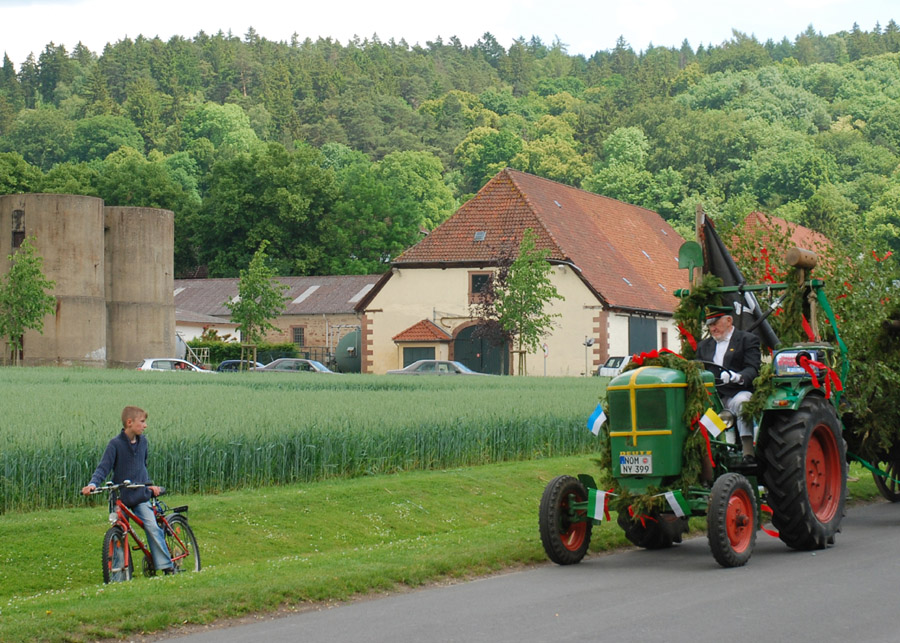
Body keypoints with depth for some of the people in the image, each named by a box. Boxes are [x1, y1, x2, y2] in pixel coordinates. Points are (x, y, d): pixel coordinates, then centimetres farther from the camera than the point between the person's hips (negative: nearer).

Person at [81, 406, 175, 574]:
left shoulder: (142, 441, 8)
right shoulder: (115, 444, -8)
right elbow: (104, 467, -14)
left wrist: (149, 484, 13)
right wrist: (93, 484, -29)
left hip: (141, 496, 3)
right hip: (121, 497, -3)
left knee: (152, 527, -13)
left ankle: (166, 566, -9)